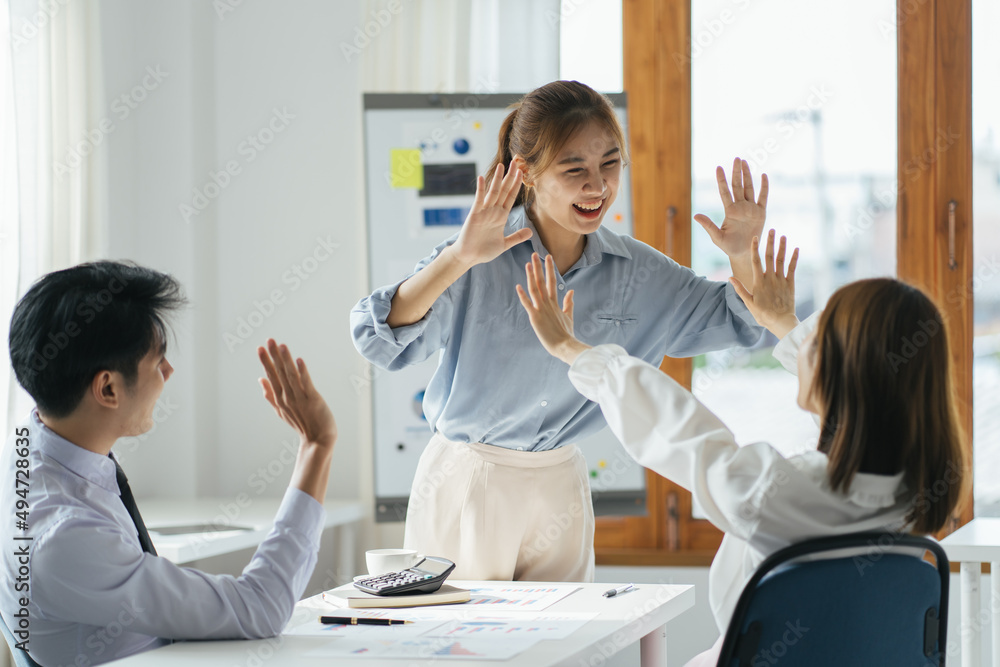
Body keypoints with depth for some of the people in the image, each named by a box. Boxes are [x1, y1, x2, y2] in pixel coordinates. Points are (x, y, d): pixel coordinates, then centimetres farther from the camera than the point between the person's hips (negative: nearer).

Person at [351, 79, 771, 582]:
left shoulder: (634, 271, -1)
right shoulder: (481, 261, -16)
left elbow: (736, 322, 11)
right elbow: (378, 342, -26)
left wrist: (742, 255, -11)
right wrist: (459, 259, -39)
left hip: (560, 489, 4)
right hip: (464, 485, -4)